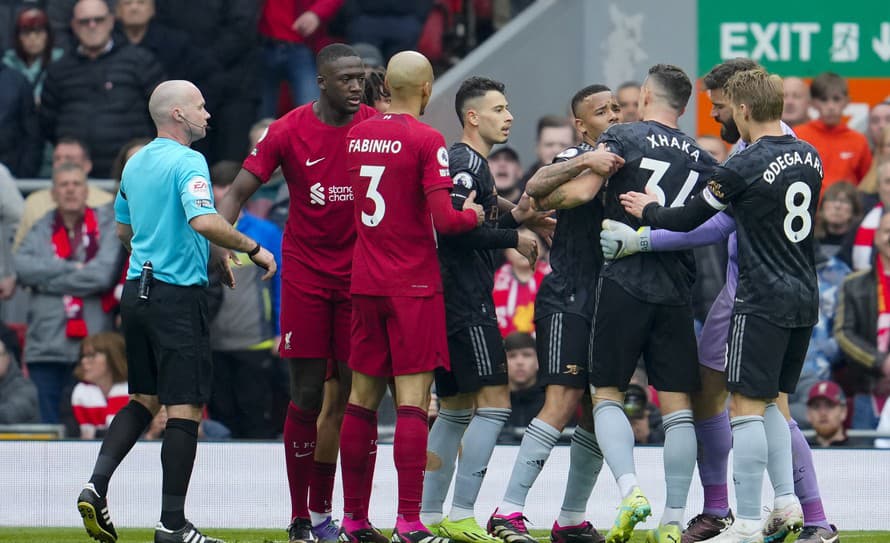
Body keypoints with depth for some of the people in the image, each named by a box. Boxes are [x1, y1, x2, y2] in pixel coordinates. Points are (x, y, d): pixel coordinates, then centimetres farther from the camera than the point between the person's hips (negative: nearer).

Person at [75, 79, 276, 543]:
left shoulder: (135, 163, 13)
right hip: (177, 296, -8)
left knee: (144, 399, 18)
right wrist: (253, 249, -15)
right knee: (185, 408, -4)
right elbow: (204, 221, -28)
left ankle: (96, 486, 2)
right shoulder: (187, 162, -13)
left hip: (136, 291, 8)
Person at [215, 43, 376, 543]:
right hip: (305, 273, -2)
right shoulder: (290, 132, -4)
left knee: (353, 396, -1)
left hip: (360, 273, 2)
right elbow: (240, 191, -3)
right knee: (307, 397, -3)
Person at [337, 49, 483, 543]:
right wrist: (472, 215, 4)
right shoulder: (426, 141, -11)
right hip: (413, 286, -6)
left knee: (363, 399, 10)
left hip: (363, 283, 6)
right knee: (413, 401, -6)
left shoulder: (356, 135, 7)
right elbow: (444, 220, -17)